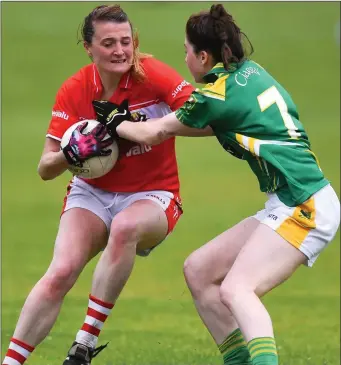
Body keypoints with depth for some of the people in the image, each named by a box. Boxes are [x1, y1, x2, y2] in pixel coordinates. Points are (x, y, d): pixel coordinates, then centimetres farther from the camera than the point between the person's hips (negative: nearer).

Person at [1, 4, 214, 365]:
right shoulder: (73, 91, -7)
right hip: (92, 193, 2)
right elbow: (45, 169, -5)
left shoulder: (153, 75, -14)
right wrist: (72, 152, -25)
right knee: (60, 273, -21)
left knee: (125, 226, -36)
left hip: (151, 196, -2)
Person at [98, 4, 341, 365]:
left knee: (235, 289, -24)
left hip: (303, 207, -9)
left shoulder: (219, 94, -11)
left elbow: (153, 134, 3)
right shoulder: (251, 71, 12)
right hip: (286, 208, 9)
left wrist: (116, 125, 22)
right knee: (198, 270, 10)